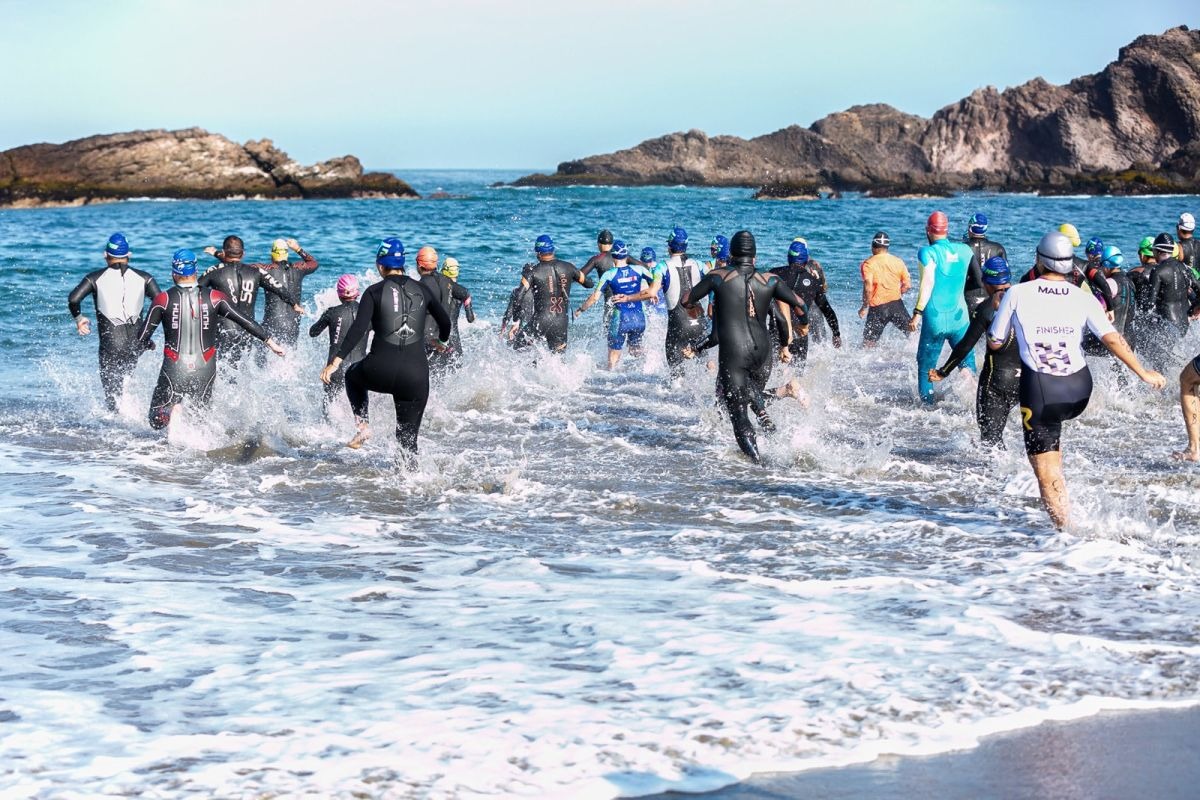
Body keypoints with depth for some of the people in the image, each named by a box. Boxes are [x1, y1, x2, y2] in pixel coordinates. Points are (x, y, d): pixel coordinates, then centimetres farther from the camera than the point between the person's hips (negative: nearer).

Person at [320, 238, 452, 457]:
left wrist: (336, 361, -15)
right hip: (416, 375, 2)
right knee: (407, 438, 13)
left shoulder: (374, 292, 0)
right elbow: (445, 322, 19)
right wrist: (442, 340, 41)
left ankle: (363, 426, 19)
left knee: (353, 376, 34)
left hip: (381, 371, -2)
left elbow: (358, 329, -12)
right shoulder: (421, 290, 8)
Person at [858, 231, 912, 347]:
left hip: (878, 308, -3)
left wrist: (865, 307, -7)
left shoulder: (868, 264, -7)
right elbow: (907, 285, 4)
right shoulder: (898, 261, 4)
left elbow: (868, 288, -18)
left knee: (868, 343, 3)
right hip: (897, 305, 3)